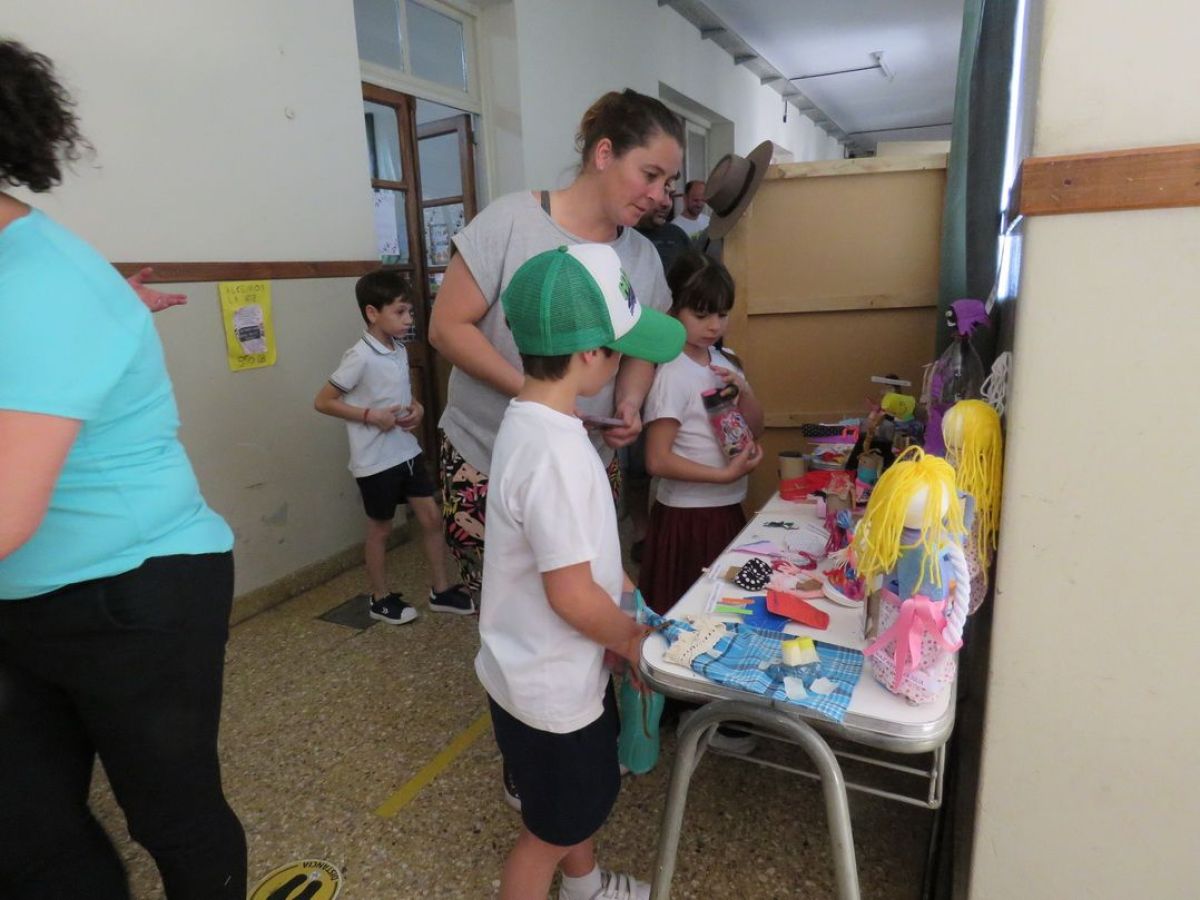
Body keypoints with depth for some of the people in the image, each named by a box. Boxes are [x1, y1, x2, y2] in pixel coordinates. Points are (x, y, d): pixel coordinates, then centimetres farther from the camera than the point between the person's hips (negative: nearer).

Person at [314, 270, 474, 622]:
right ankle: (381, 599, 27)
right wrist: (371, 415, -22)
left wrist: (417, 407, -1)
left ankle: (441, 590, 24)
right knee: (380, 528, 9)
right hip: (376, 459, -7)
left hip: (407, 450, 7)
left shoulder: (400, 350, 4)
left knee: (431, 517, 10)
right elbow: (323, 401, -15)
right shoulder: (360, 357, -18)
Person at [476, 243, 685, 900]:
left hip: (558, 671, 9)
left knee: (588, 793, 32)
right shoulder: (554, 452, -33)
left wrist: (616, 581, 9)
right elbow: (571, 596, -28)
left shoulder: (531, 421, -2)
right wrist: (630, 637, -11)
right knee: (550, 830, 16)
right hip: (548, 685, -9)